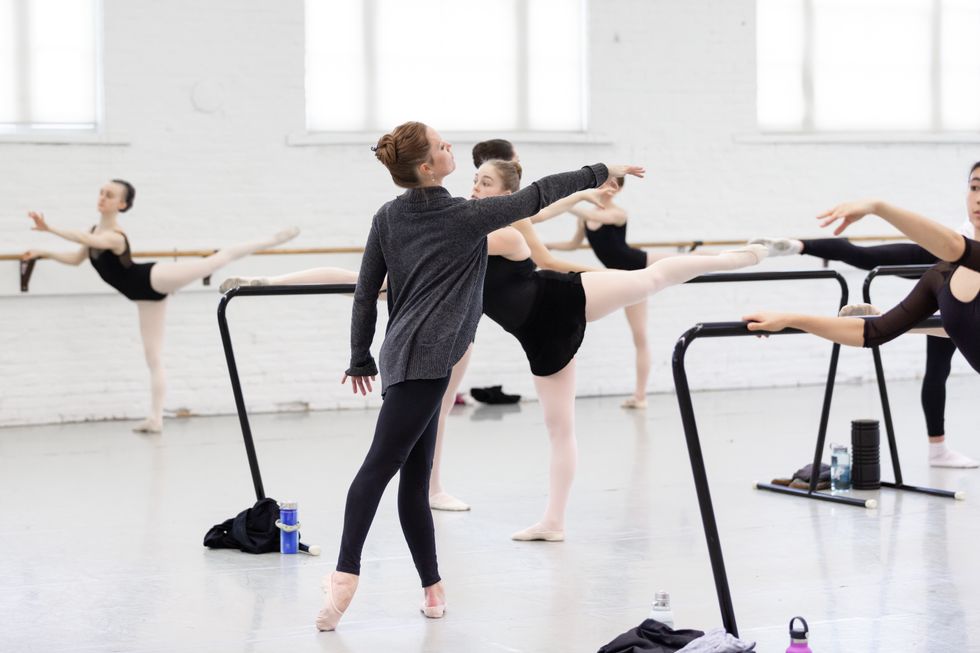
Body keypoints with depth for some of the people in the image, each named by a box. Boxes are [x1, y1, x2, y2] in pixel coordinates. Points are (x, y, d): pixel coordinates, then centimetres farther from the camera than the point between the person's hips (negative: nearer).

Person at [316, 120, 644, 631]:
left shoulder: (387, 219, 11)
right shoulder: (466, 216, -4)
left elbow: (366, 294, 13)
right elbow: (536, 196, 4)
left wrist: (360, 358, 22)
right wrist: (603, 172, 13)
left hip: (403, 355, 7)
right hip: (425, 358, -7)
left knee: (415, 476, 6)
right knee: (380, 464, -15)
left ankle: (433, 589, 9)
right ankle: (346, 574, -23)